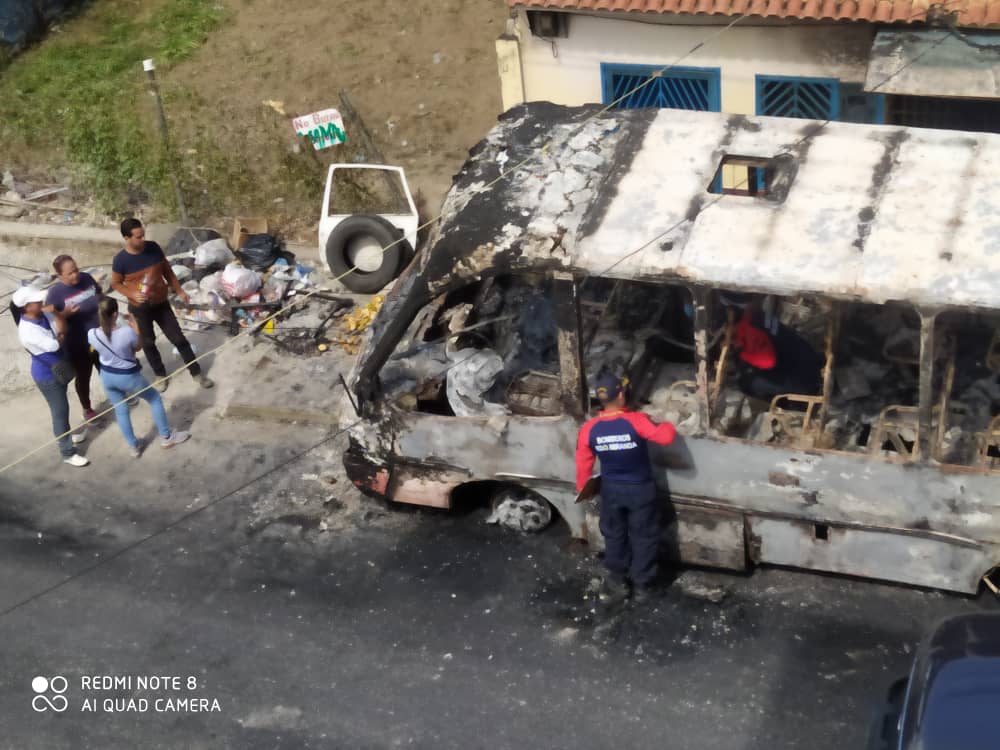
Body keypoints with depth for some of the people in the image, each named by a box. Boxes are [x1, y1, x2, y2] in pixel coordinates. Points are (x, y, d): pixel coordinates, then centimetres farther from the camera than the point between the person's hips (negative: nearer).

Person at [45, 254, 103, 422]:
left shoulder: (86, 278, -10)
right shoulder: (55, 292, -23)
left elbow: (100, 296, 10)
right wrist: (66, 313, -34)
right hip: (78, 345, -3)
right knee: (83, 377, 17)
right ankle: (87, 409, 40)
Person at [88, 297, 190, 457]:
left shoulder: (92, 334, -20)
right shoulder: (127, 332, -30)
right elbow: (138, 347, -9)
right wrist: (136, 328, -1)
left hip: (107, 376, 4)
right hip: (128, 377, -4)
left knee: (120, 410, 24)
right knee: (155, 398, 21)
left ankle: (133, 446, 35)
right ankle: (166, 436, 31)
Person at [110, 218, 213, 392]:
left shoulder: (153, 248, -11)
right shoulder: (121, 260, -20)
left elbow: (167, 271, 3)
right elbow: (115, 283, -6)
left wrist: (179, 291, 5)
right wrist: (132, 294, -22)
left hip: (161, 304, 2)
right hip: (139, 309, -2)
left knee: (179, 339, 7)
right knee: (148, 343, 16)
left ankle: (196, 373, 20)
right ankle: (160, 375, 37)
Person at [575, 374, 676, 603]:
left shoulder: (589, 429, -15)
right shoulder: (635, 421, -26)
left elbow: (583, 465, -5)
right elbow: (665, 437, -25)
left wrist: (582, 489, 12)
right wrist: (667, 425, -2)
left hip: (611, 490, 2)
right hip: (640, 489, -2)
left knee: (614, 535, 23)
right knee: (643, 537, 16)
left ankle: (617, 580, 35)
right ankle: (642, 584, 26)